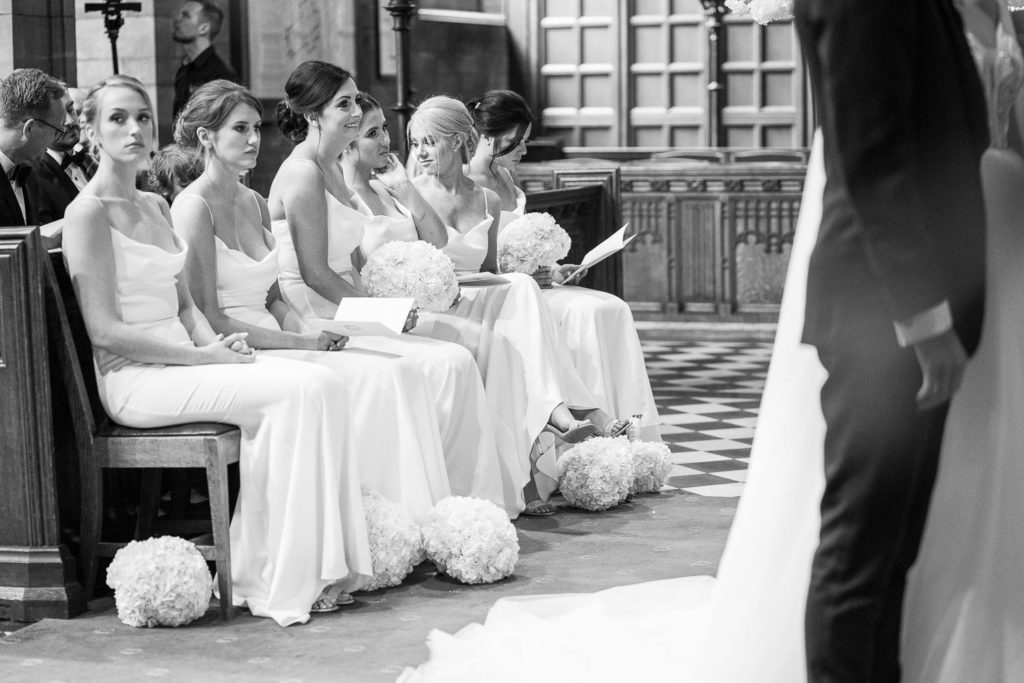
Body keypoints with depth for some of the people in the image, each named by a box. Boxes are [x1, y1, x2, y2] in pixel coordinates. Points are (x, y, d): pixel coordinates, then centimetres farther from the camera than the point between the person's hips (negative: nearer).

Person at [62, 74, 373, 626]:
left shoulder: (155, 207, 19)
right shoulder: (89, 213, -8)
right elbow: (105, 331, -14)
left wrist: (218, 342, -1)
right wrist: (203, 355, -16)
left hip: (181, 360, 8)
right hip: (133, 378, -8)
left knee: (321, 384, -15)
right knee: (297, 390, -24)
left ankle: (315, 565, -16)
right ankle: (279, 582, -20)